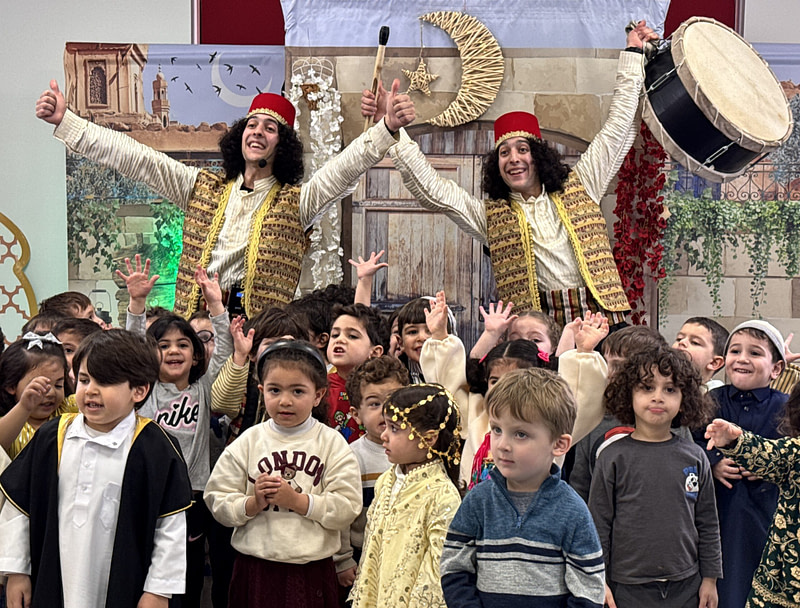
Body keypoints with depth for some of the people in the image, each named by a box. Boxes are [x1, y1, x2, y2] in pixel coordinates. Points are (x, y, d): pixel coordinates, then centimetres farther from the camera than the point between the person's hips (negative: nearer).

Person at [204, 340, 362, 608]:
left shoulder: (332, 443, 0)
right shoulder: (248, 442, 4)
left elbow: (347, 508, -9)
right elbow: (217, 502, 1)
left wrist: (297, 500, -17)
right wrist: (253, 503, -15)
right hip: (255, 569, 1)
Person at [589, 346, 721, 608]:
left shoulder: (694, 457, 2)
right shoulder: (613, 457, -5)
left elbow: (708, 523, 9)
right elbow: (598, 523, -3)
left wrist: (710, 578, 10)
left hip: (686, 586, 2)